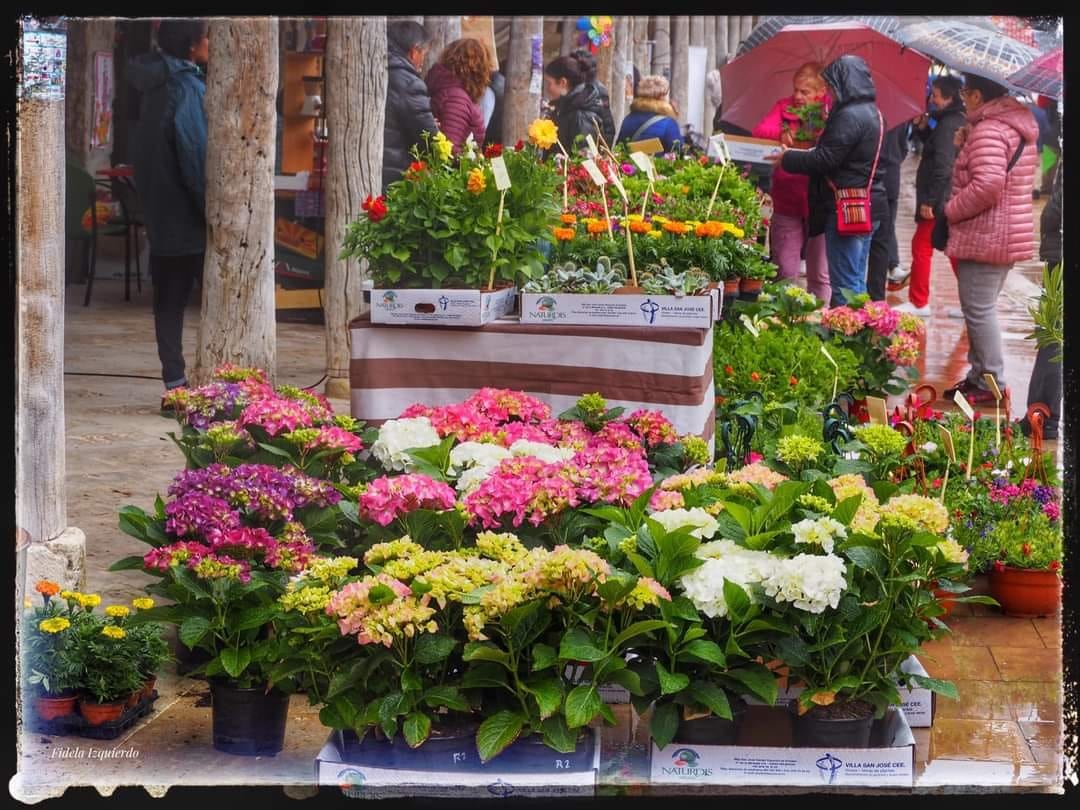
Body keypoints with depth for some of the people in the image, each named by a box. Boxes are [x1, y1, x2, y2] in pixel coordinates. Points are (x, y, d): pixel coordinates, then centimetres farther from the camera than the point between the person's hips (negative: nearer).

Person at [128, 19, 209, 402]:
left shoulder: (156, 82, 10)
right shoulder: (187, 88, -17)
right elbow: (197, 159, -20)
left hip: (162, 218, 8)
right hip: (190, 217, -8)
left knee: (169, 299, 9)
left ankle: (174, 382, 10)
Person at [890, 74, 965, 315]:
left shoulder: (947, 124, -17)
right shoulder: (959, 122, 12)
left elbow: (942, 166, -23)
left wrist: (929, 200, -22)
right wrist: (923, 128, 5)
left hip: (940, 201, -9)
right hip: (954, 201, 9)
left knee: (921, 246, -1)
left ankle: (918, 303, 4)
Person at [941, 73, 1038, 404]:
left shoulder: (988, 131, -19)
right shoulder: (1018, 126, 14)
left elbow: (987, 185, -29)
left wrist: (951, 210, -15)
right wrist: (966, 145, 8)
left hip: (984, 237, -11)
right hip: (1008, 236, 11)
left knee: (978, 309, -5)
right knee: (983, 307, 19)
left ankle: (990, 383, -2)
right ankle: (981, 375, 26)